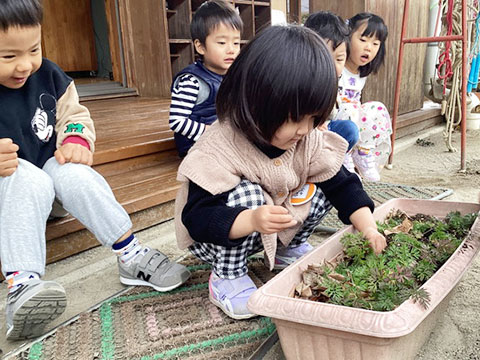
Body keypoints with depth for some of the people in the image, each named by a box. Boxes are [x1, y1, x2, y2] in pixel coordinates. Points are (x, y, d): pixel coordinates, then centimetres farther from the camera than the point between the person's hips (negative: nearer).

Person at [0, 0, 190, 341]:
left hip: (51, 164, 3)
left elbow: (74, 115, 9)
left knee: (75, 175, -28)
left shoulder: (49, 76, -2)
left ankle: (132, 257, -21)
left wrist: (76, 140, -13)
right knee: (28, 181, -34)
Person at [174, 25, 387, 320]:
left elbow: (342, 184, -7)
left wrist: (369, 228, -19)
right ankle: (227, 276, -13)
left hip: (277, 229, 6)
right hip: (216, 238, -5)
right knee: (246, 194, -35)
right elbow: (198, 216, -36)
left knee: (324, 190, -9)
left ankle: (289, 249, 14)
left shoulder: (310, 140, -14)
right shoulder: (219, 149, -33)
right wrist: (252, 220, -52)